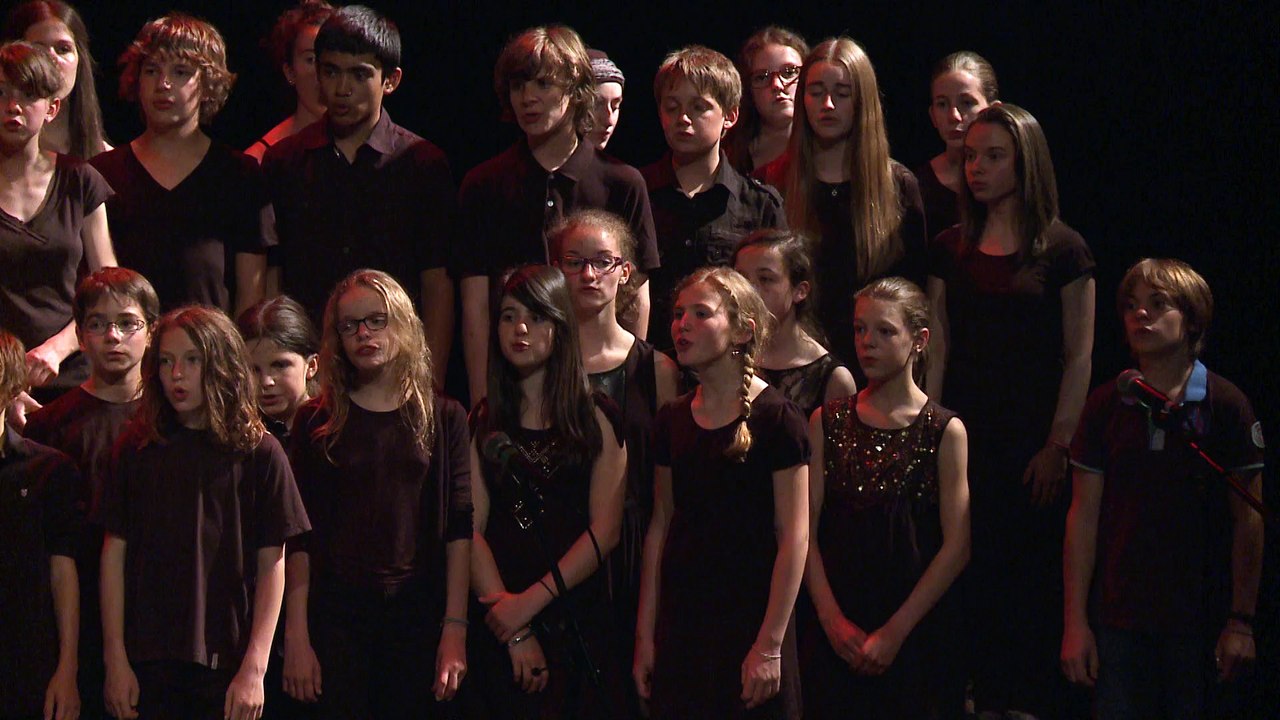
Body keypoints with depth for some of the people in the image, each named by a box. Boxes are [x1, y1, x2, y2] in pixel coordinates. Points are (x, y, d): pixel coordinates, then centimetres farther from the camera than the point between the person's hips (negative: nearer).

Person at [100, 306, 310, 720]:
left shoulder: (259, 453, 0)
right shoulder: (136, 450, 5)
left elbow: (272, 567, 0)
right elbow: (114, 554, 5)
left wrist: (254, 669, -6)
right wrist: (115, 659, -1)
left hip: (227, 667, -1)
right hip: (147, 663, 1)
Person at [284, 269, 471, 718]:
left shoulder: (443, 419, 6)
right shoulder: (316, 423, 5)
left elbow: (459, 532, 1)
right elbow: (300, 537, 1)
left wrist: (455, 629, -7)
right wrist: (296, 636, -6)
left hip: (418, 616, 0)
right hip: (335, 619, 0)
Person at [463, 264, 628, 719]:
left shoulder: (595, 419, 4)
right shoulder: (484, 422, 8)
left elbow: (605, 531, -5)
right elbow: (472, 529, -2)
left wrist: (532, 600, -14)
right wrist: (516, 631, -13)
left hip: (581, 623, -1)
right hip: (500, 624, 1)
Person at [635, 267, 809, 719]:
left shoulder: (775, 419, -9)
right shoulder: (673, 421, 7)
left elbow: (793, 537, -12)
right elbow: (660, 527, 10)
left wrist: (770, 646, -15)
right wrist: (645, 635, 7)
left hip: (749, 619, -5)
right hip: (680, 623, 5)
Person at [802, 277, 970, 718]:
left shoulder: (945, 431, -3)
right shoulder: (827, 422, 5)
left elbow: (956, 547, -7)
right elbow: (806, 530, 1)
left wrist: (896, 631, -12)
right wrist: (834, 620, -9)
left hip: (915, 631, -2)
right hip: (835, 633, 2)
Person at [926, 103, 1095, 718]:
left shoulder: (1063, 251, -3)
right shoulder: (950, 250, 9)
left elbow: (1078, 355, -4)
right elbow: (939, 346, 10)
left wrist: (1059, 444, -9)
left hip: (1034, 442, -3)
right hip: (966, 437, 3)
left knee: (1035, 578, 0)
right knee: (975, 573, 1)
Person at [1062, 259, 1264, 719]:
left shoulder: (1225, 405, -3)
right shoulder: (1105, 406, 4)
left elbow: (1248, 520, -2)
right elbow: (1084, 516, 5)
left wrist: (1241, 622, -6)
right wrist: (1075, 622, 1)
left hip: (1200, 621, -2)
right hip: (1119, 620, 2)